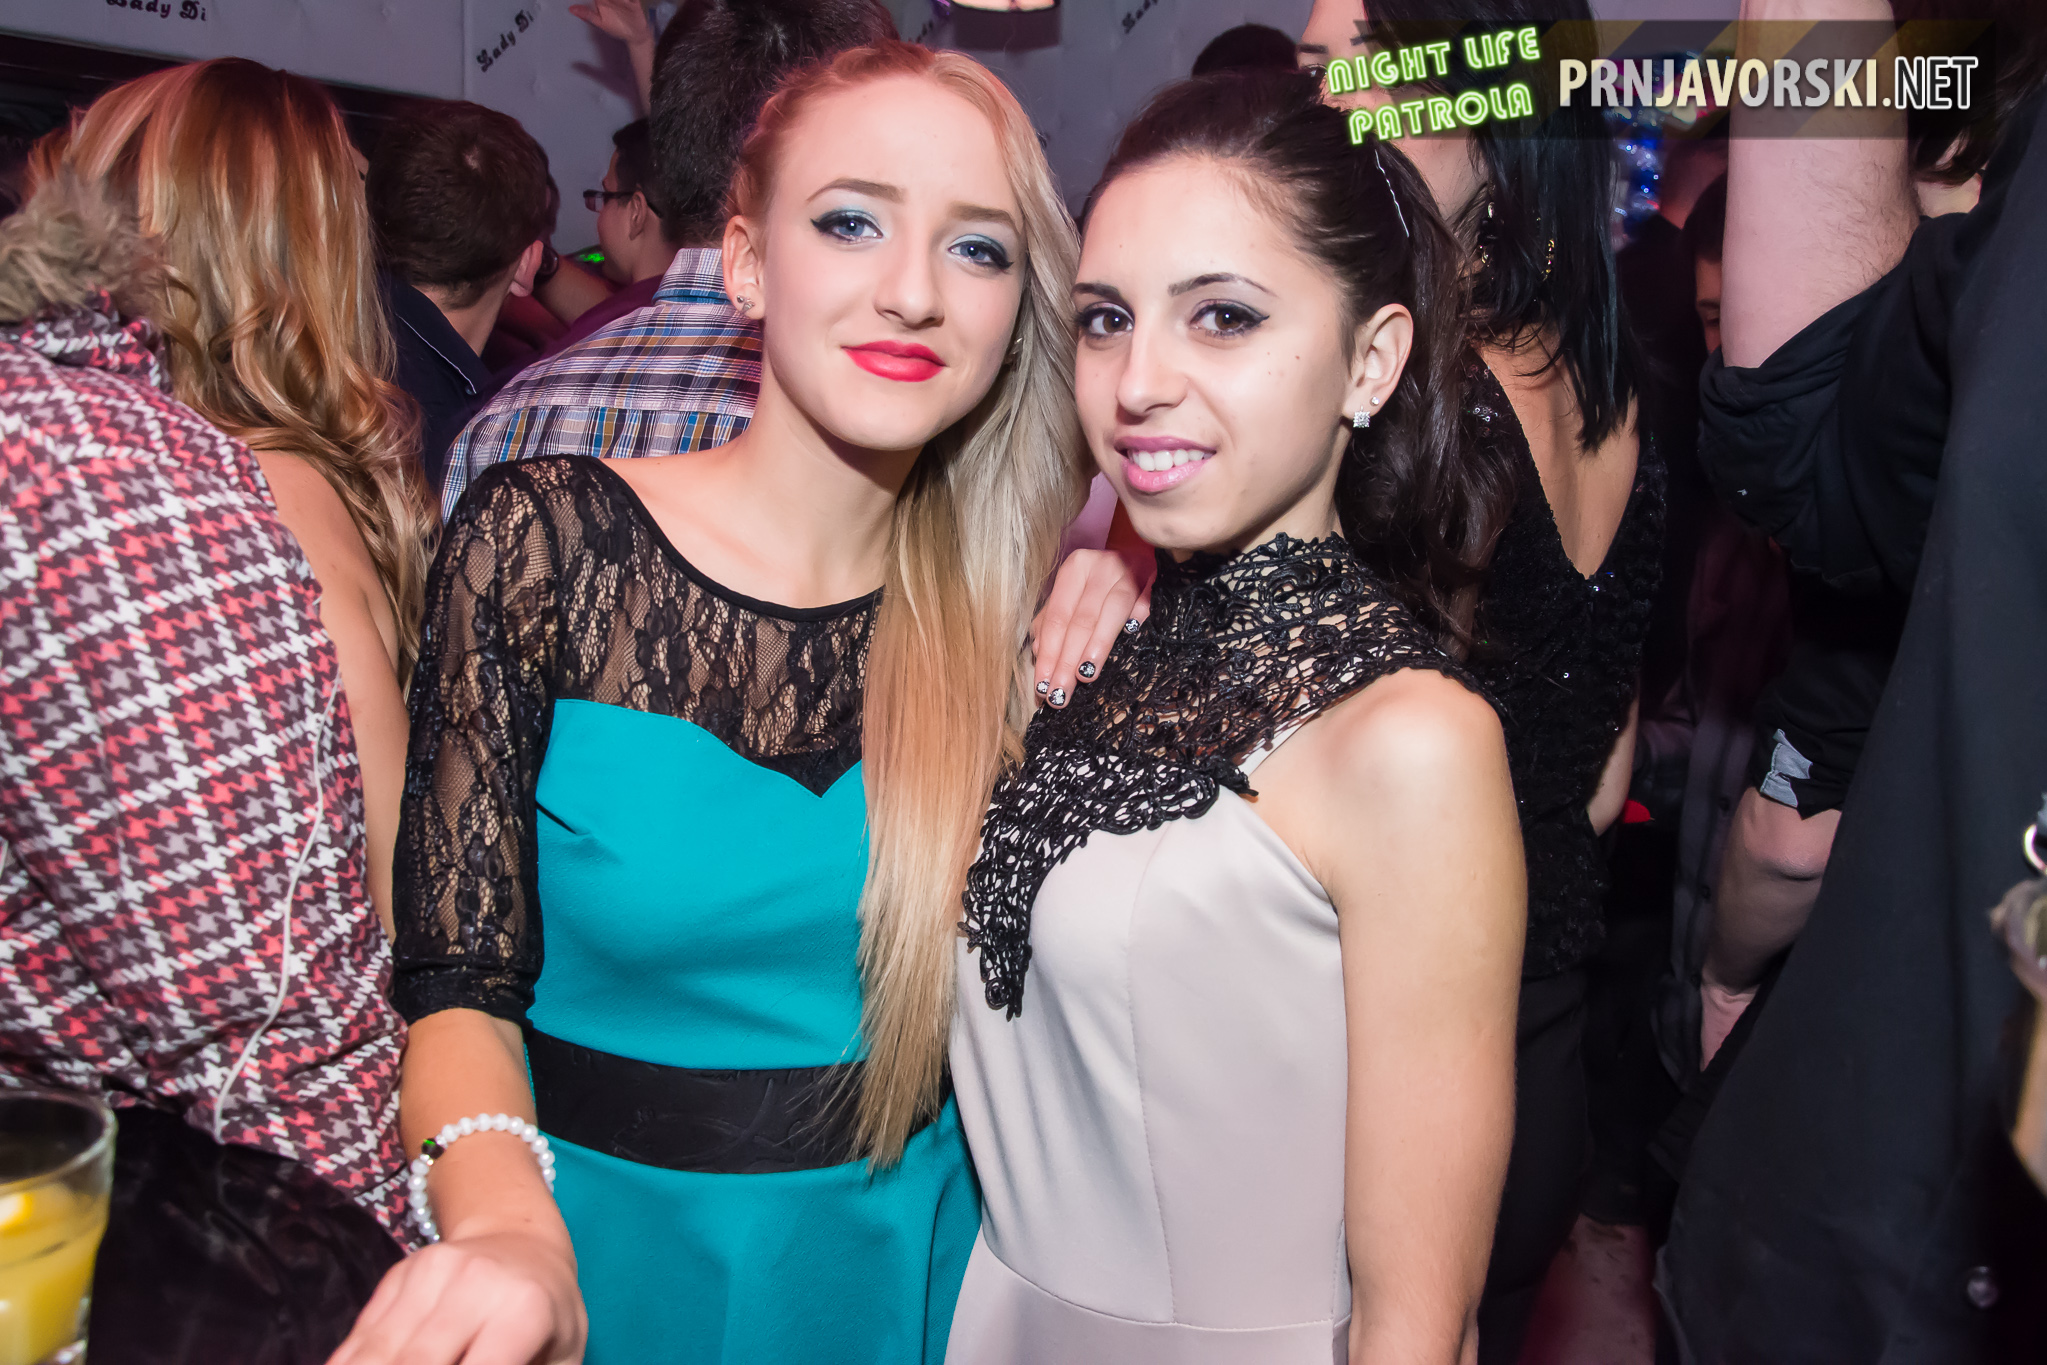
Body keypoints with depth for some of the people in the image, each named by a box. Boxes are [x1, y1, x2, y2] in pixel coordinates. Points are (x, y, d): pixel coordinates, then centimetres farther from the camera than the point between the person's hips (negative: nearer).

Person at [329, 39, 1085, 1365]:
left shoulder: (1020, 591, -7)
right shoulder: (544, 537, -14)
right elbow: (460, 980, -13)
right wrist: (509, 1226, -33)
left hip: (904, 1257, 3)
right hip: (607, 1248, -2)